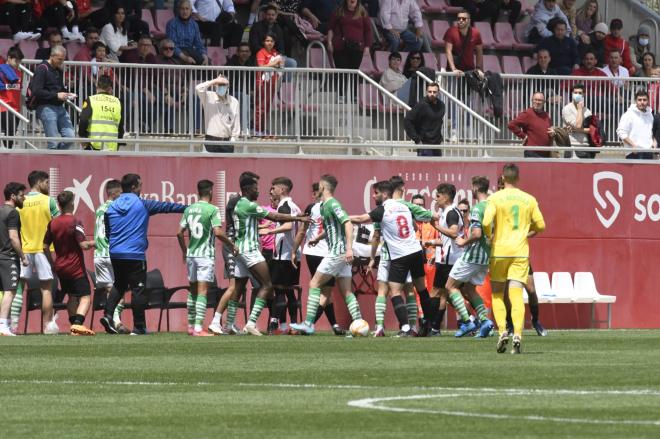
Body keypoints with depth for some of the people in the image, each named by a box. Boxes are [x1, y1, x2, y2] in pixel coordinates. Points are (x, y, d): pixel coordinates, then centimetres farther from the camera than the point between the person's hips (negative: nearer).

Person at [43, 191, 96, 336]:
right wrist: (93, 243, 1)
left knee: (72, 297, 20)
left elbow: (45, 246, 8)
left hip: (60, 268, 7)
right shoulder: (75, 222, -15)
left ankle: (74, 325, 19)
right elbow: (83, 245, -19)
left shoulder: (53, 223, 4)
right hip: (76, 268, -7)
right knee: (85, 297, -7)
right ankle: (78, 323, -27)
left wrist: (52, 263, 19)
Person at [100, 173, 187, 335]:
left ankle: (108, 314, 1)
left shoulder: (112, 207, 7)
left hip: (115, 255, 5)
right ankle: (139, 327, 1)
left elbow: (107, 233, 15)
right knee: (138, 289, 0)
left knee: (119, 285, 20)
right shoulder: (142, 205, -5)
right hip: (135, 254, -5)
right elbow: (167, 207, 3)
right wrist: (187, 208, 12)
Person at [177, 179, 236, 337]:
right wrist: (231, 245, -5)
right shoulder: (212, 210, -9)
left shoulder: (189, 209, 8)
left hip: (191, 254, 6)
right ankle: (198, 328, -14)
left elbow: (180, 232, 8)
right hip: (206, 254, -6)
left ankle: (191, 326, 23)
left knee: (193, 291, 16)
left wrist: (184, 250, 22)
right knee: (202, 291, -8)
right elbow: (218, 232, -18)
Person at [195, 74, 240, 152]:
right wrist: (214, 81, -15)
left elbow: (236, 123, 7)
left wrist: (233, 138, -1)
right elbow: (198, 89, -19)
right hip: (211, 140, -2)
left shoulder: (233, 102, 4)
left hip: (227, 140, 2)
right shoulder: (208, 98, 0)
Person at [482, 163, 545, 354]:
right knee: (516, 295, -2)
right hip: (521, 251, 1)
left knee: (497, 294, 13)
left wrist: (489, 236, 3)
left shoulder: (495, 198, -5)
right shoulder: (529, 199, 3)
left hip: (499, 250, -1)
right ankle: (517, 335, -17)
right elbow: (540, 225, 8)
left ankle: (502, 331, -3)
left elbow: (486, 222, -17)